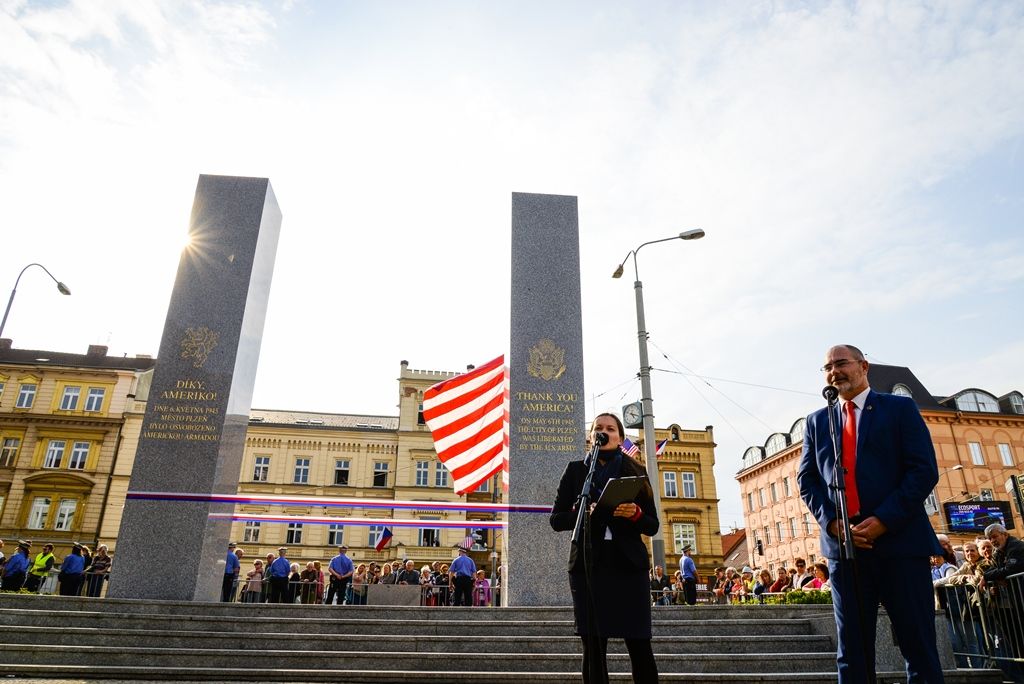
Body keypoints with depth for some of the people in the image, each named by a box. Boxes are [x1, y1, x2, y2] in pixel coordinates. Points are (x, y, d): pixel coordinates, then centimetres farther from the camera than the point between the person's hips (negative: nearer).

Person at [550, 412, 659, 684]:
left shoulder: (636, 472, 11)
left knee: (640, 645, -4)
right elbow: (557, 520, 7)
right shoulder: (575, 470, 10)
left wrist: (635, 514, -12)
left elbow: (652, 526, 9)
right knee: (594, 647, 0)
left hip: (629, 564, 0)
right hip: (588, 565, 0)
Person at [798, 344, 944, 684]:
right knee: (852, 650, 6)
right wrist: (831, 521, -7)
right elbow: (806, 479, 11)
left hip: (900, 540, -3)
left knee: (918, 643, 2)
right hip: (843, 543, 3)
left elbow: (924, 470, -4)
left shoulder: (900, 408, 6)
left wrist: (884, 520, -14)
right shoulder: (817, 421, 15)